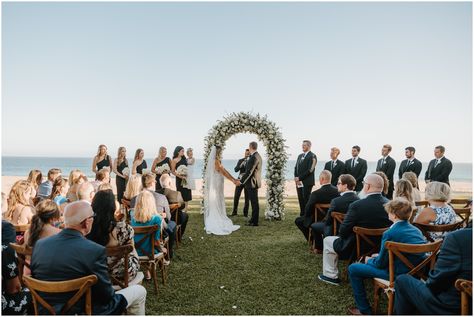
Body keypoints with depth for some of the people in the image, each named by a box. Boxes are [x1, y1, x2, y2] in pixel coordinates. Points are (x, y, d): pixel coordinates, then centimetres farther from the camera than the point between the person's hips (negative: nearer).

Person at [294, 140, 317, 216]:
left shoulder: (312, 156, -6)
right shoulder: (300, 156, 19)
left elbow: (310, 170, -15)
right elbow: (296, 167, 18)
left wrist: (299, 178, -14)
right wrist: (296, 178, 0)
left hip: (307, 182, -7)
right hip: (299, 182, 7)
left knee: (306, 200, -5)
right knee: (301, 200, 8)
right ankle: (302, 215, 15)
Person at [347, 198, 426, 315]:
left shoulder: (390, 233, -19)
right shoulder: (416, 230, 4)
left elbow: (381, 263, -12)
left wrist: (369, 260, 10)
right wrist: (379, 256, 17)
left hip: (399, 274, -8)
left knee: (353, 269, 0)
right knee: (373, 260, 31)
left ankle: (365, 310, 10)